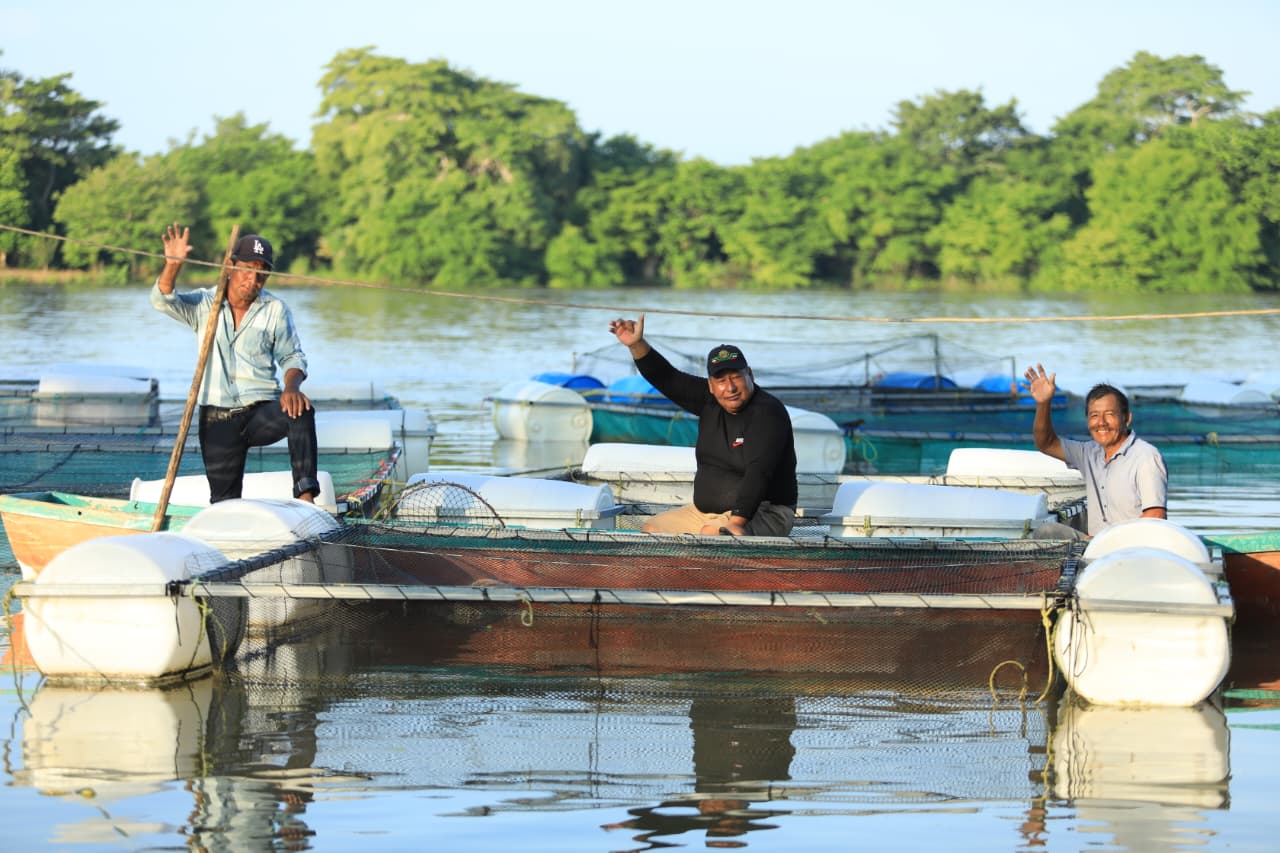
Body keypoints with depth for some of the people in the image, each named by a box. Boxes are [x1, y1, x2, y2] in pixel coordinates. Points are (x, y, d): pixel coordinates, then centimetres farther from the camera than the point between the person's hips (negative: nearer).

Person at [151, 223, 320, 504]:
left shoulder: (276, 310, 5)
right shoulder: (204, 304, 5)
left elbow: (292, 357, 6)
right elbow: (162, 301, -10)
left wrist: (292, 387, -17)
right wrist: (172, 265, -30)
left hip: (261, 412, -1)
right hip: (217, 419, 1)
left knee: (300, 411, -34)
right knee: (224, 502, -5)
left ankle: (305, 495, -39)